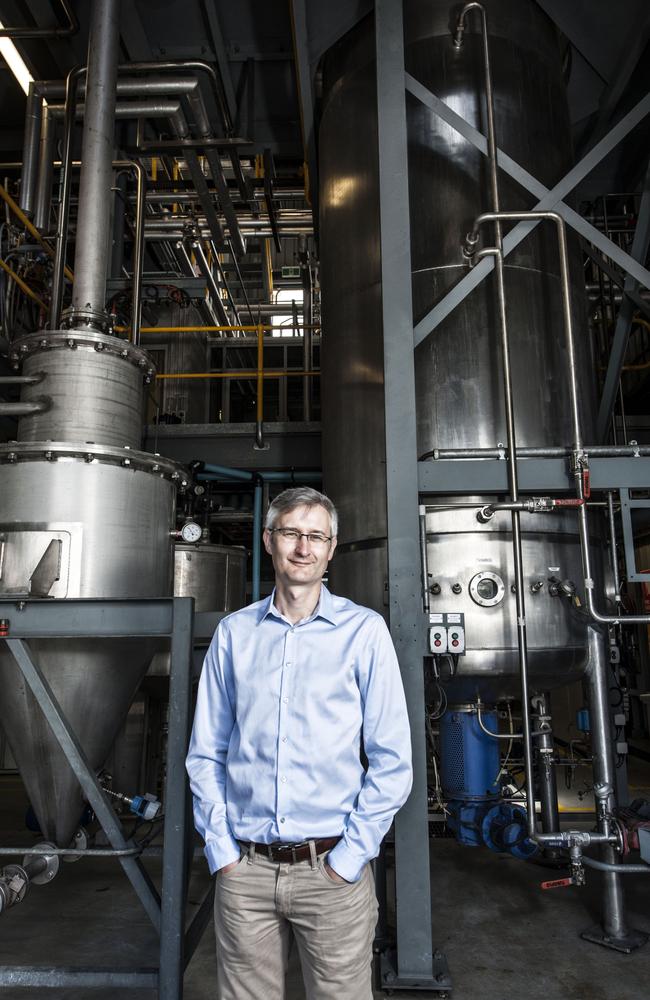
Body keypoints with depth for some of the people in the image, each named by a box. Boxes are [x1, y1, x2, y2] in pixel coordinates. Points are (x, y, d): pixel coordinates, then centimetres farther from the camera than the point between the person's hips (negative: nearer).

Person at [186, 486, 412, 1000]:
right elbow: (205, 754, 7)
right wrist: (221, 851, 0)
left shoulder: (364, 630, -4)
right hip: (244, 870, 2)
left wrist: (348, 858, -8)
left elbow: (391, 760, -4)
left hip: (332, 869, -2)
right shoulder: (234, 632, 3)